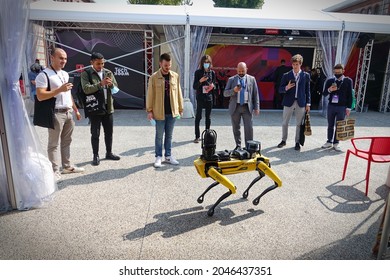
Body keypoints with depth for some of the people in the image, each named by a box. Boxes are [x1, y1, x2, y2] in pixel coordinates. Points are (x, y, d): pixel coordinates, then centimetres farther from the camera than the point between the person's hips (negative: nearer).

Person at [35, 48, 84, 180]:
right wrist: (59, 89, -23)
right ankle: (55, 171, 8)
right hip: (56, 114, -8)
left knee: (66, 142, 14)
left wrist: (76, 110, 20)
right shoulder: (44, 75, -11)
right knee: (54, 144, 0)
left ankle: (67, 166, 23)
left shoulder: (65, 74, 15)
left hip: (68, 113, 8)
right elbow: (40, 96, -19)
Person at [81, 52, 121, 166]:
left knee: (109, 132, 12)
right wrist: (100, 84, -26)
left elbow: (116, 88, 7)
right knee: (95, 134, 4)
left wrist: (111, 84, -15)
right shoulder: (86, 74, -3)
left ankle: (109, 153, 27)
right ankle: (95, 156, 15)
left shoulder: (108, 73, 9)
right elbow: (86, 89, -17)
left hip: (108, 108, 4)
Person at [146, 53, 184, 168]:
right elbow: (150, 95, -4)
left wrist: (180, 108, 8)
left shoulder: (175, 76, 4)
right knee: (159, 136, 7)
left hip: (172, 111, 3)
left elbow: (178, 93, 8)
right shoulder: (154, 77, -6)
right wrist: (149, 110, -8)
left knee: (169, 135, 13)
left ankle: (168, 156, 24)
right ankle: (158, 157, 19)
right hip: (159, 112, -3)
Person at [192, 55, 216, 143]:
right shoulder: (198, 72, -1)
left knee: (208, 117, 9)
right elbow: (194, 87, -3)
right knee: (198, 117, -6)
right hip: (200, 97, -3)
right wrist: (200, 81, -20)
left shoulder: (212, 72, 9)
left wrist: (212, 86, -7)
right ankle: (197, 136, 1)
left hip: (209, 97, 3)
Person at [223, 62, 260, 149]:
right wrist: (234, 90, -18)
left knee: (249, 128, -5)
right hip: (235, 107, 1)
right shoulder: (231, 79, 5)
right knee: (236, 128, 7)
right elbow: (225, 93, 1)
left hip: (247, 107, -1)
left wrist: (256, 107, 2)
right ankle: (238, 146, 20)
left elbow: (255, 94, 8)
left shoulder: (252, 79, 7)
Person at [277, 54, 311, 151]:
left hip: (301, 103, 0)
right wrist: (286, 87, -20)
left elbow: (307, 90, 6)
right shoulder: (286, 75, 1)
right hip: (288, 102, 0)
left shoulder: (306, 75, 3)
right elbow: (280, 89, 2)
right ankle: (283, 140, 25)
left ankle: (297, 142, 16)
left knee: (299, 124, 4)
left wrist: (308, 103, 2)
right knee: (285, 123, 9)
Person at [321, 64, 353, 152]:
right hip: (331, 105, 2)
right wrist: (329, 90, -17)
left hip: (342, 107, -2)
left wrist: (348, 108, -6)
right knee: (330, 125, 10)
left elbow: (350, 95, -1)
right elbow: (324, 94, 4)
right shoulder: (330, 80, 4)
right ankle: (329, 142, 21)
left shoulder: (348, 81, -1)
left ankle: (336, 143, 13)